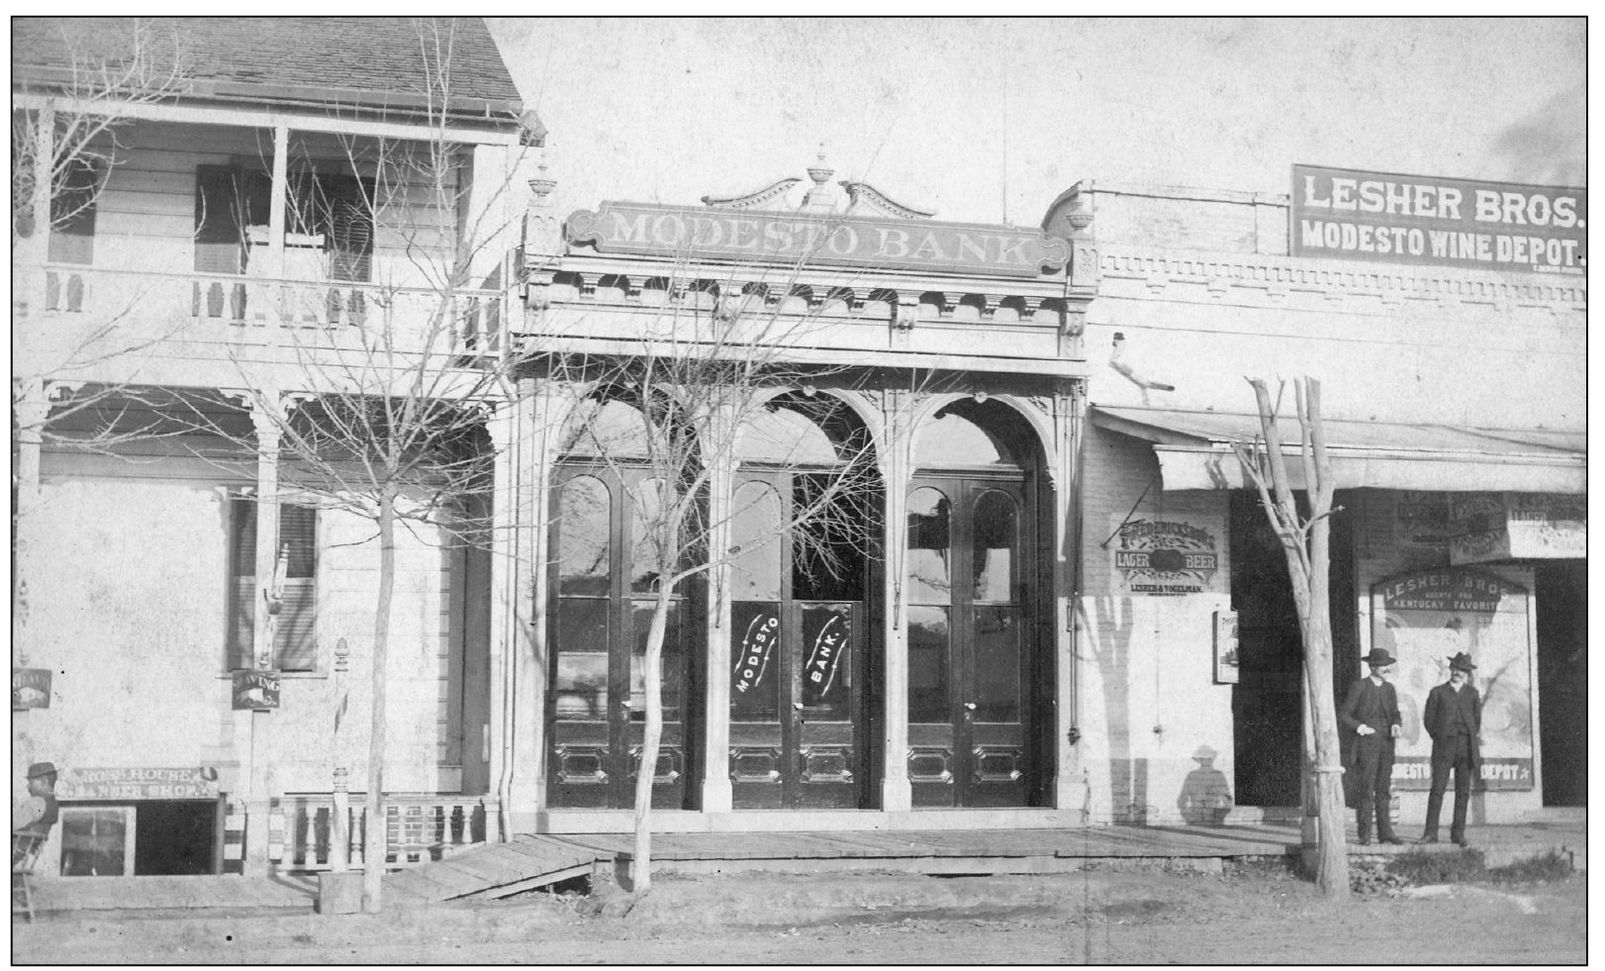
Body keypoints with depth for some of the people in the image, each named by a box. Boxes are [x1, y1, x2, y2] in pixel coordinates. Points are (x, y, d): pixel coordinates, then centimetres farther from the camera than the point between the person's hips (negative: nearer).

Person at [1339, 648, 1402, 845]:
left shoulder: (1389, 689, 11)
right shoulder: (1359, 687, -5)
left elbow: (1395, 713, 21)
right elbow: (1343, 716, -4)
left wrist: (1395, 725, -1)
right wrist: (1359, 727, -18)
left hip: (1386, 744, 5)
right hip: (1366, 744, -5)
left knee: (1383, 789, 5)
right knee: (1366, 790, -6)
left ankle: (1385, 831, 8)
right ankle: (1365, 834, -3)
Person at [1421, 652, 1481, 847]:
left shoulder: (1472, 694, 14)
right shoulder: (1438, 692, 8)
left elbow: (1477, 720, 19)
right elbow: (1428, 719, 8)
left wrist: (1470, 740, 14)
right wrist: (1439, 739, 5)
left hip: (1466, 748, 2)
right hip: (1443, 747, -2)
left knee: (1463, 791, 0)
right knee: (1437, 789, -9)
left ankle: (1458, 833, 5)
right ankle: (1431, 832, -8)